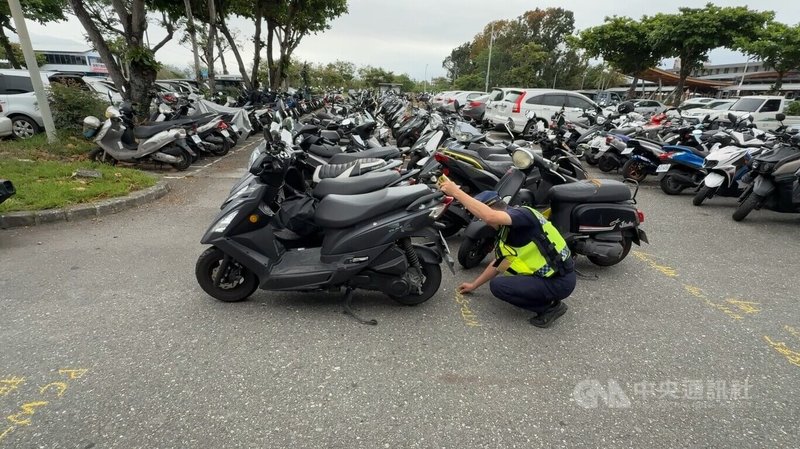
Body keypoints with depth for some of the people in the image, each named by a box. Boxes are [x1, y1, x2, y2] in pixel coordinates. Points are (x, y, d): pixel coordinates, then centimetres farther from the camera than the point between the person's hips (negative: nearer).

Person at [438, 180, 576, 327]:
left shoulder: (522, 213, -18)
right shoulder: (507, 229, 10)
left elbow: (490, 216, -40)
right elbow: (498, 262, 18)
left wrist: (456, 191, -34)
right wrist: (474, 285, 24)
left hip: (559, 282, -9)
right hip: (555, 274, 9)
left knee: (498, 285, -14)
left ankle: (550, 306, -2)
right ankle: (546, 297, 14)